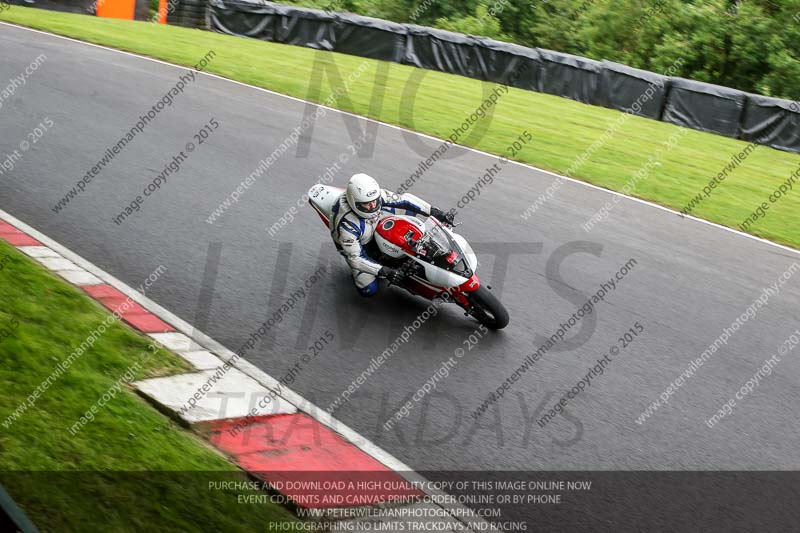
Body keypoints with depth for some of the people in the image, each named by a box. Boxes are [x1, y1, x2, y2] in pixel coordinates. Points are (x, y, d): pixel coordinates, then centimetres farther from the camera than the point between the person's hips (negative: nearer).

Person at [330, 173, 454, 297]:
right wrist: (385, 272, -41)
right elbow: (355, 258, -35)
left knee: (408, 209, -6)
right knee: (369, 290, -14)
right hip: (356, 244, -5)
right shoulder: (346, 224, -42)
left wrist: (436, 213, -26)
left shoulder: (377, 195, -30)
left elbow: (404, 199, -20)